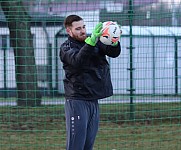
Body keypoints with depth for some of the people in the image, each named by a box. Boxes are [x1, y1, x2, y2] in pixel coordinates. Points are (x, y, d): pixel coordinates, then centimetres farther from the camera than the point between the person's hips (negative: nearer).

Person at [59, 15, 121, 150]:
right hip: (77, 102, -5)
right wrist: (91, 41, -39)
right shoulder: (66, 48, -4)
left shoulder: (96, 42, 11)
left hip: (94, 101, 6)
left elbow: (114, 53, -3)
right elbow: (77, 60, -25)